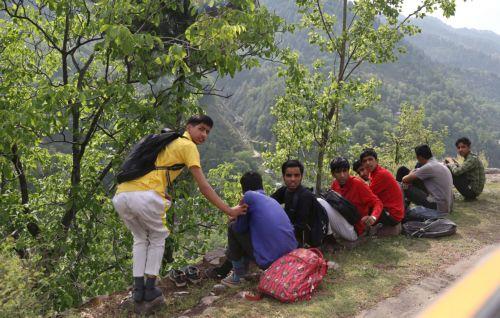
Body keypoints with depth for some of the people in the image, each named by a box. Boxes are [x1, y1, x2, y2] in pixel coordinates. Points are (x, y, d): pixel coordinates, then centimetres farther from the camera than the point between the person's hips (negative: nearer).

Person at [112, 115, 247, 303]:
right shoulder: (188, 146, 6)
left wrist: (161, 193, 21)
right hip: (144, 197, -7)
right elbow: (203, 186, 1)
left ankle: (138, 289, 22)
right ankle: (150, 289, 17)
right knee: (157, 237, 19)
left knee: (141, 238, 26)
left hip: (121, 195, 7)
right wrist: (229, 211, 3)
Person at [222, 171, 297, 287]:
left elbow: (240, 228, 2)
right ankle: (243, 269, 33)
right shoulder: (272, 200, 18)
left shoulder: (249, 196, -2)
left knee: (233, 228, 11)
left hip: (270, 260, -7)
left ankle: (237, 276, 17)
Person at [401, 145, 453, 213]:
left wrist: (411, 174, 13)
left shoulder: (428, 167, -15)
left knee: (407, 187, -5)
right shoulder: (440, 165, 13)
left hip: (437, 207, -10)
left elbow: (405, 180, -9)